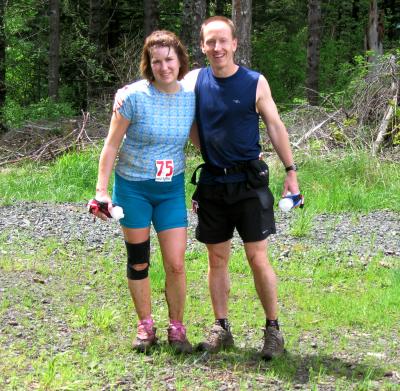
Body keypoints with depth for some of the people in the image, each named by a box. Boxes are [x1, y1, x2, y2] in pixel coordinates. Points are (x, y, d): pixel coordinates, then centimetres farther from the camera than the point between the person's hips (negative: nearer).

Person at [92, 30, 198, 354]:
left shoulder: (192, 96, -5)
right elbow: (112, 145, -8)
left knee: (176, 263, -3)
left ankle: (177, 329, 15)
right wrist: (101, 190, -11)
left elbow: (198, 138, 9)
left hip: (171, 189, 2)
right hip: (132, 187, -2)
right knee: (138, 262, 8)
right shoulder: (134, 96, -15)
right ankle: (145, 327, 22)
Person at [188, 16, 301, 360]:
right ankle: (221, 328, 18)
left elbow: (275, 126, 3)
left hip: (249, 181, -2)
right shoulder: (195, 82, 3)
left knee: (258, 257, -5)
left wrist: (290, 170, 1)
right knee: (217, 258, 8)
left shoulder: (255, 83, -2)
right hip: (212, 183, 3)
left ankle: (273, 329, 6)